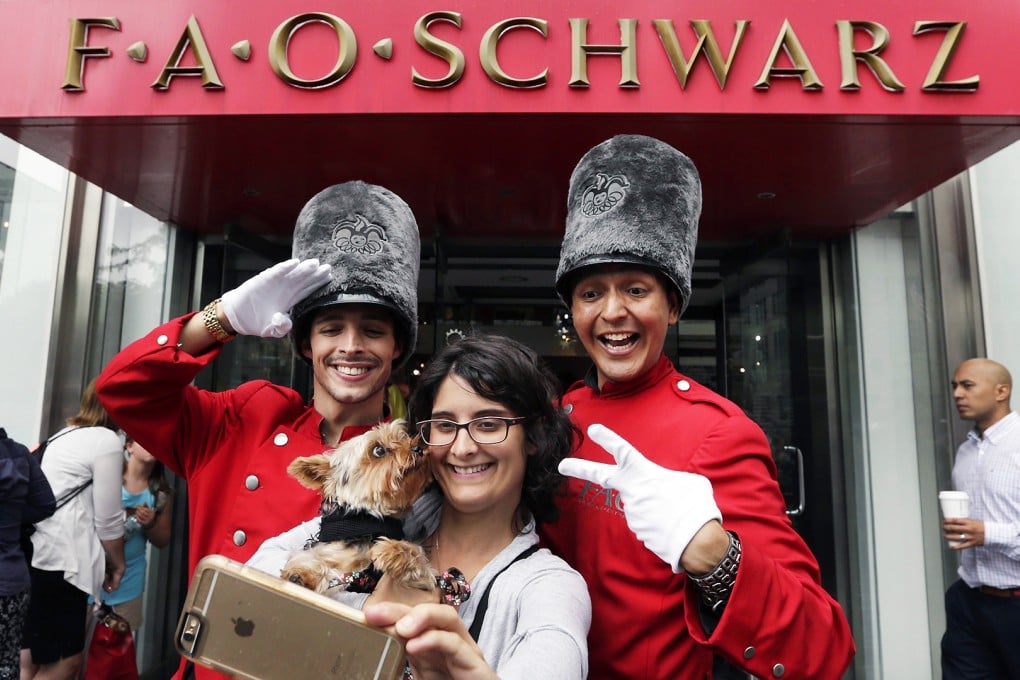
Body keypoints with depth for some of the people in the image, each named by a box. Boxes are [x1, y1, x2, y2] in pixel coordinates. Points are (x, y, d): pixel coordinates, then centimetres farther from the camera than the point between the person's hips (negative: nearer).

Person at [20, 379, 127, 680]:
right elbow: (108, 519, -8)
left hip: (32, 555, 10)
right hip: (58, 560, -9)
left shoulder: (64, 435, 18)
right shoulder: (107, 441, -9)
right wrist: (117, 563, 8)